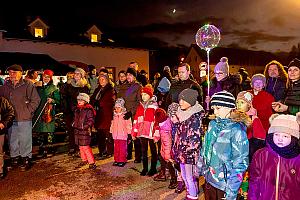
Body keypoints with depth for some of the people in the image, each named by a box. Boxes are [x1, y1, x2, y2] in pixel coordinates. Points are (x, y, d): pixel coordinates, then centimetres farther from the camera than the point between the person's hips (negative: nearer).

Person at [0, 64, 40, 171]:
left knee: (25, 141, 3)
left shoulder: (27, 85, -8)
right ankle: (14, 159, 31)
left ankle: (26, 160, 17)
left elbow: (36, 100, -8)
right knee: (12, 141, 16)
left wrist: (28, 111, -9)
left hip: (24, 119, -5)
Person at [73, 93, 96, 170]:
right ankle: (84, 160, 30)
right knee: (80, 146, 15)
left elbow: (91, 120, -13)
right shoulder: (77, 109, 13)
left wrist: (86, 126, -21)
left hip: (85, 131, -8)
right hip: (77, 131, 8)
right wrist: (74, 124, 14)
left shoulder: (88, 110, -11)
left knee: (85, 146, -11)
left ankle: (92, 162, -3)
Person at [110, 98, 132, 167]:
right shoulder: (115, 116, 12)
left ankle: (122, 161, 10)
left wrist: (129, 134, -9)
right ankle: (117, 160, 21)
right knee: (116, 148, 10)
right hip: (116, 136, 6)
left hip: (123, 136, -5)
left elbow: (128, 125, -7)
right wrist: (111, 133, 18)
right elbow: (112, 125, 20)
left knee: (122, 149, -1)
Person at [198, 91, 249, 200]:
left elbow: (240, 164, -18)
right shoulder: (213, 124, -1)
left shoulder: (237, 130, -18)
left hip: (224, 185, -5)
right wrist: (199, 167, 13)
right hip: (209, 180, 5)